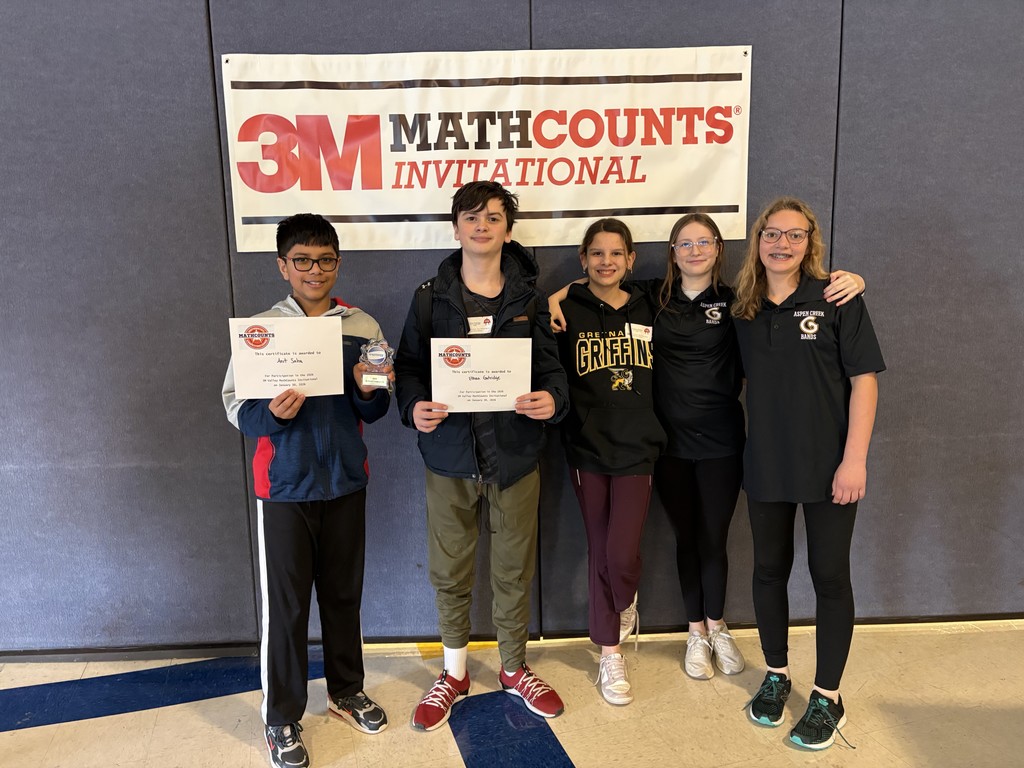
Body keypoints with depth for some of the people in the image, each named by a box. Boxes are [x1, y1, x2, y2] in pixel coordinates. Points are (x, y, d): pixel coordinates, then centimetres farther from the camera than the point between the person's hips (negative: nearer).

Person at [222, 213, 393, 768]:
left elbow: (375, 411, 6)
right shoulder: (261, 328, -4)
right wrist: (273, 413, -25)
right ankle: (282, 717, 24)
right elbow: (236, 408, -6)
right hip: (284, 485, -2)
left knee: (343, 594, 16)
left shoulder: (363, 327, 2)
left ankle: (346, 691, 36)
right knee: (285, 604, 5)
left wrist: (369, 390, -16)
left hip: (345, 481, 3)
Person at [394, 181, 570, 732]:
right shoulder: (430, 297, 3)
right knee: (450, 573, 12)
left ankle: (515, 670, 36)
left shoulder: (528, 299, 4)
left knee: (514, 572, 12)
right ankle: (454, 673, 35)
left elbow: (551, 368, 4)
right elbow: (408, 366, 4)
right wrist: (414, 406, -16)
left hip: (514, 456, 0)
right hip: (449, 458, 0)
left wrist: (552, 399, -18)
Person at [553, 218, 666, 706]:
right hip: (587, 446, -1)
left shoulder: (648, 311, 5)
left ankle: (626, 602, 27)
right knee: (599, 551, 9)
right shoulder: (568, 312, -2)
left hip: (636, 447, 1)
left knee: (623, 552, -9)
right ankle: (610, 654, 26)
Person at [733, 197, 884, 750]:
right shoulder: (743, 310, 4)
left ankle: (827, 698, 24)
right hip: (765, 466, 4)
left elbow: (864, 378, -9)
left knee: (830, 576, 7)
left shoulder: (836, 298, -6)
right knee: (769, 571, 14)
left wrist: (854, 459, -15)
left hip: (828, 466, -3)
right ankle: (776, 676, 34)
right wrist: (748, 444, 1)